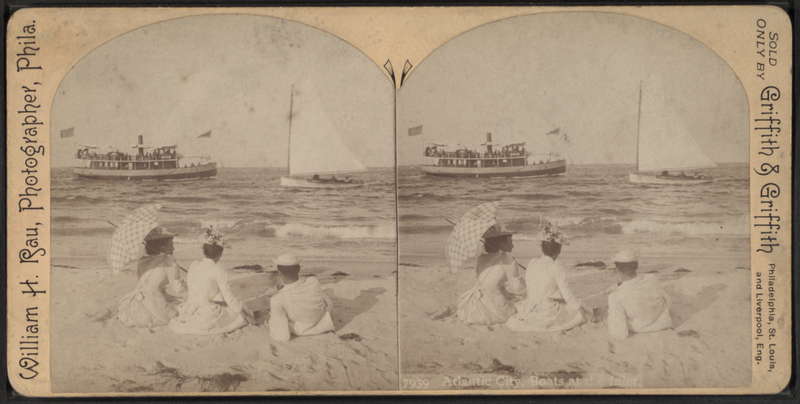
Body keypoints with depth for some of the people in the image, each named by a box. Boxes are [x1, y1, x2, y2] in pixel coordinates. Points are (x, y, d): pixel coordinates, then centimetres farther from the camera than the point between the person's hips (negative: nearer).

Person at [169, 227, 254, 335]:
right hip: (209, 316, -7)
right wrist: (245, 314, 4)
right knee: (241, 315, 10)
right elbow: (229, 297, -8)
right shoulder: (218, 270, -11)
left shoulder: (193, 266, 7)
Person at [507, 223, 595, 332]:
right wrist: (584, 311, -1)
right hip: (549, 314, -5)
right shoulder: (555, 266, -15)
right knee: (580, 312, 16)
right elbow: (567, 294, -13)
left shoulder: (532, 263, 2)